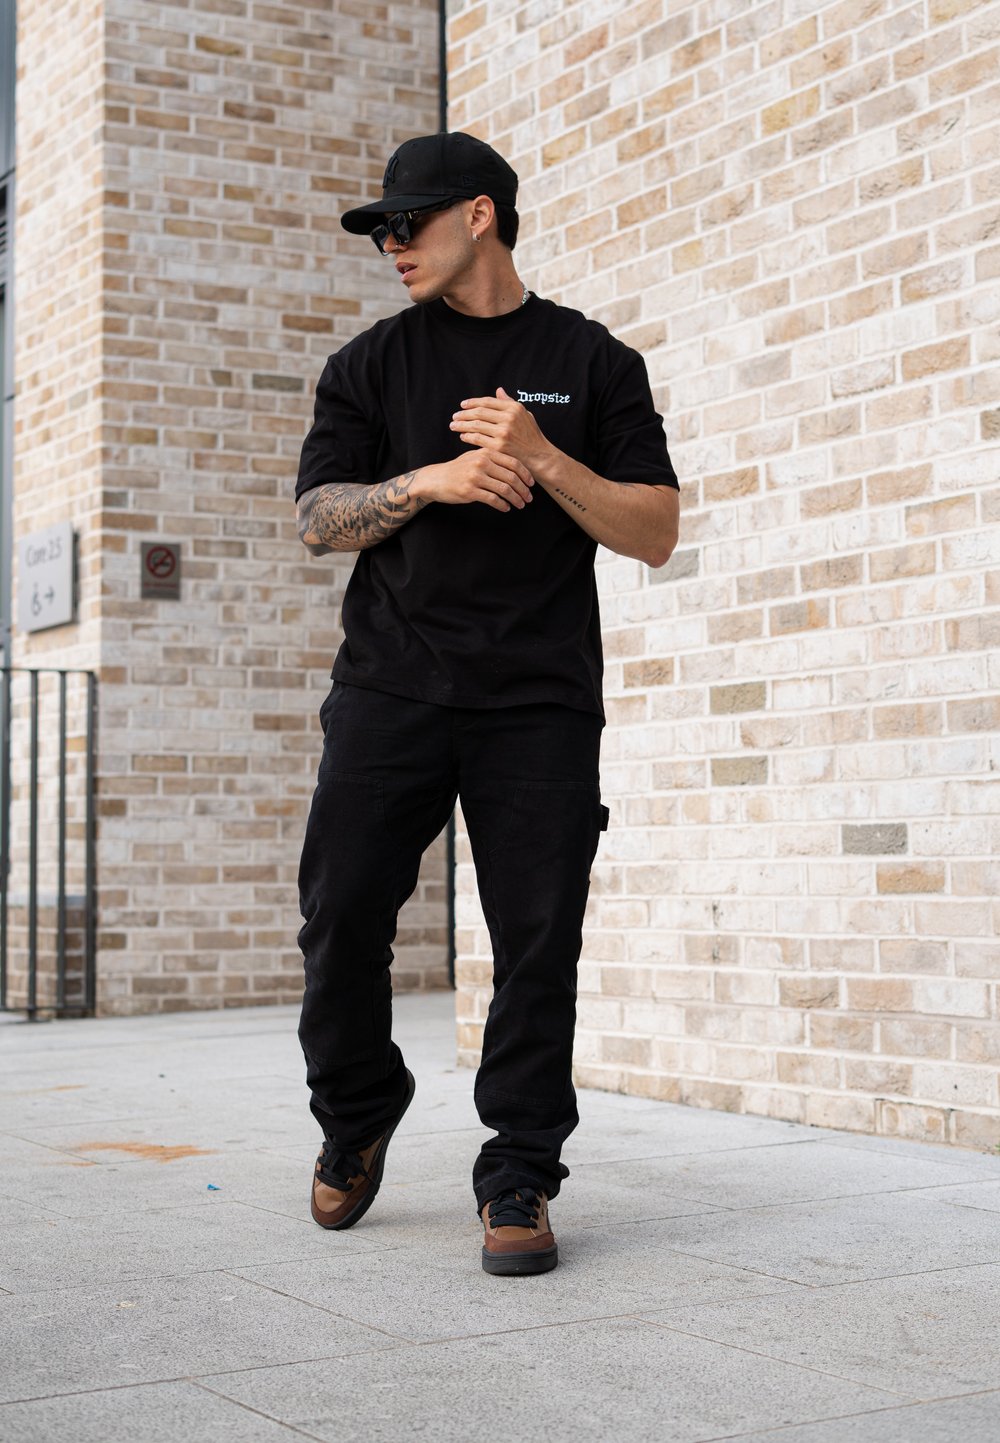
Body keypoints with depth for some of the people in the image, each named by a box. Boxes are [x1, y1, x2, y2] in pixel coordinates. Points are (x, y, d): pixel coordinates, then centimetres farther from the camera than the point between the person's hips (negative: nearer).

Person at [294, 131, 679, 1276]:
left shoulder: (591, 362, 9)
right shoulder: (373, 364, 15)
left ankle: (518, 1179, 8)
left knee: (538, 946, -4)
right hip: (389, 690, 2)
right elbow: (318, 517, 5)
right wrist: (428, 481, -12)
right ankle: (355, 1120, 23)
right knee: (341, 919, -2)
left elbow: (656, 533, 3)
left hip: (540, 701, -1)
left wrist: (543, 460, -11)